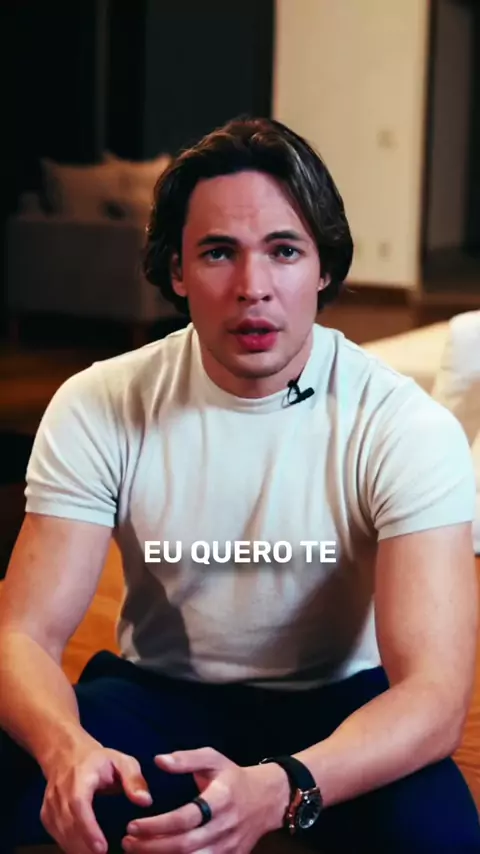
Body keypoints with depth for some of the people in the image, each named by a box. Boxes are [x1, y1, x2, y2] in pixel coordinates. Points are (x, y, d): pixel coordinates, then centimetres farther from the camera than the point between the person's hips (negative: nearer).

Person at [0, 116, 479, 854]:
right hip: (158, 695, 1)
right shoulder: (97, 410, -13)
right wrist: (67, 748, -40)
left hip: (337, 707, 0)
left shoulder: (406, 429, -19)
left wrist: (276, 790, -46)